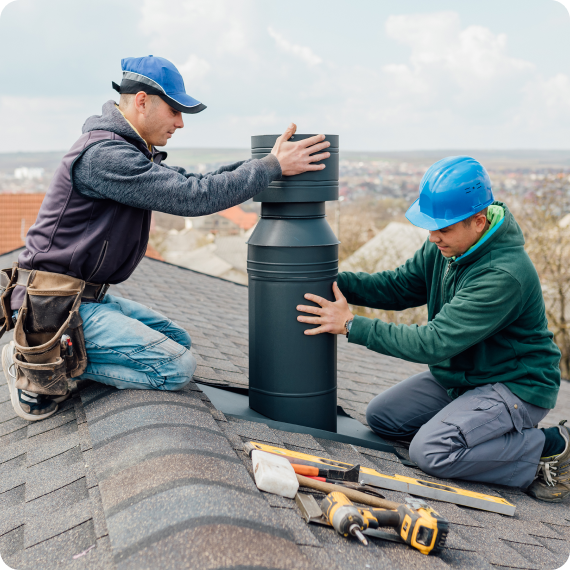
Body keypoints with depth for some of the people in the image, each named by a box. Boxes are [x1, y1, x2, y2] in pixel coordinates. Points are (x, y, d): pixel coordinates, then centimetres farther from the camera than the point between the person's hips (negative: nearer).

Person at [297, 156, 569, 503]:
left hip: (514, 386, -9)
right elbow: (398, 286, 4)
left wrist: (352, 325, -28)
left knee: (431, 451, -26)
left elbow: (435, 342, -32)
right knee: (381, 417, 6)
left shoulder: (504, 275, -32)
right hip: (459, 376, 9)